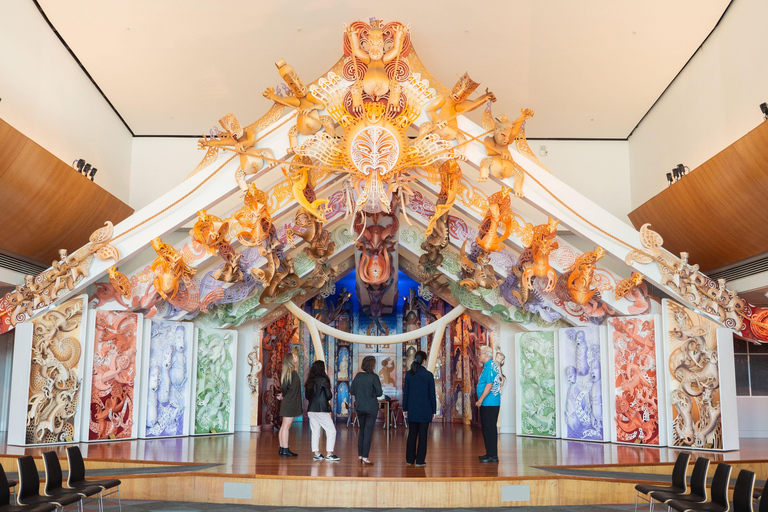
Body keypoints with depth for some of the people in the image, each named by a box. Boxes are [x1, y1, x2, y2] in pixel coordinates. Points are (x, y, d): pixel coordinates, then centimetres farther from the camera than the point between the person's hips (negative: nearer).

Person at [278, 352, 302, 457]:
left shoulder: (288, 372, 14)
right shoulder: (292, 373, -15)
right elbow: (284, 387, -16)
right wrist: (283, 396, 0)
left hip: (287, 403, 9)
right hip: (290, 403, -9)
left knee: (284, 426, 11)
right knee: (286, 426, -6)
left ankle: (282, 448, 17)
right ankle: (285, 450, -3)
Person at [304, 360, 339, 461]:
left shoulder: (309, 381, 6)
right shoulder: (323, 380, -12)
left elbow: (306, 396, 13)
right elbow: (329, 396, -10)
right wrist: (331, 394, 10)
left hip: (311, 410, 7)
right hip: (321, 410, -7)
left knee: (315, 432, 12)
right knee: (331, 431, 1)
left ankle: (316, 454, 12)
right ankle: (329, 454, -3)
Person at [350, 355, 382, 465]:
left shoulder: (358, 376, 1)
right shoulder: (374, 377, -13)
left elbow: (352, 391, 4)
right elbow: (379, 393, -15)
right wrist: (372, 393, 5)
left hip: (359, 407, 5)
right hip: (371, 407, -5)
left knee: (362, 430, 17)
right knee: (368, 432, 0)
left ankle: (360, 455, 21)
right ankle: (365, 458, 0)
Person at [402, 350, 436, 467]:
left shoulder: (409, 374, -1)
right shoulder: (428, 375, -9)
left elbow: (405, 392, 3)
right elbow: (432, 394, -5)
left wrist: (405, 408, 10)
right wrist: (434, 410, 2)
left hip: (412, 409, 3)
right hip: (425, 409, -3)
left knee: (412, 434, 12)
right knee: (422, 435, 3)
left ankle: (410, 459, 16)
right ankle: (420, 460, 5)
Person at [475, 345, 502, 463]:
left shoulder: (490, 366, -14)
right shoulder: (488, 366, 18)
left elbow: (489, 385, -21)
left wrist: (480, 400, -18)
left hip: (489, 403, -10)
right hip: (487, 403, 10)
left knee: (489, 429, -7)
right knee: (487, 428, 13)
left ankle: (493, 455, -3)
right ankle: (490, 453, 19)